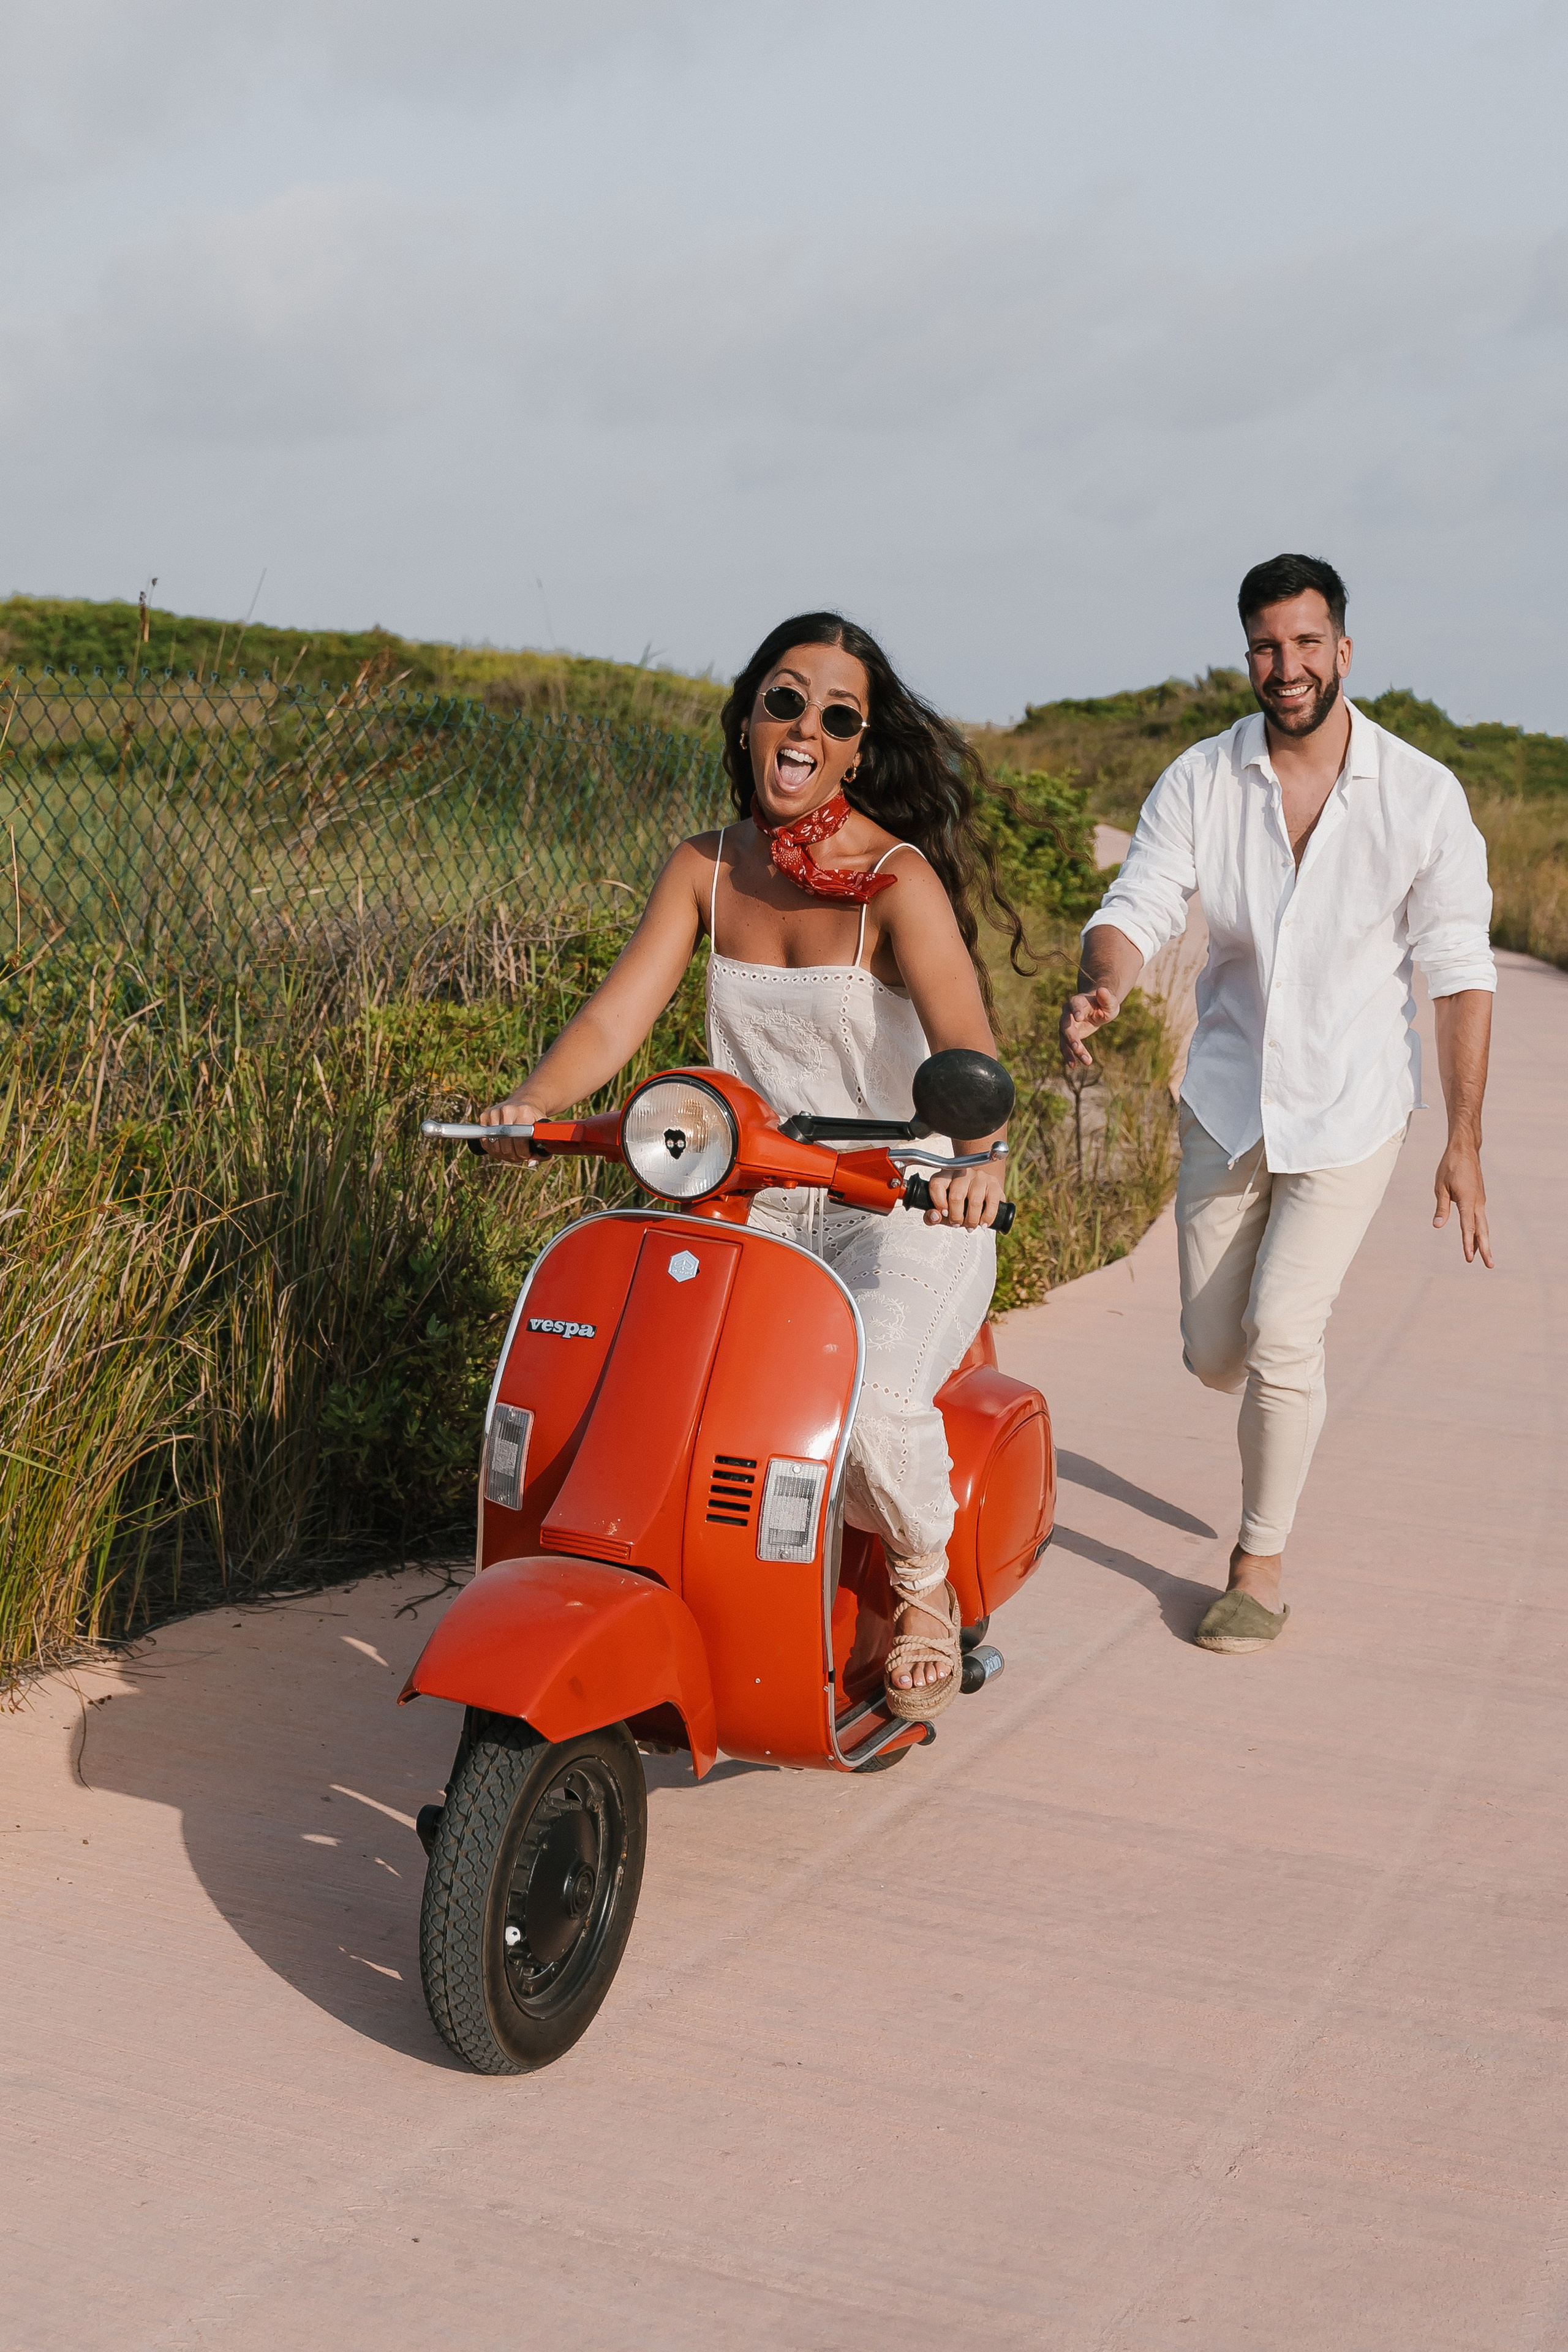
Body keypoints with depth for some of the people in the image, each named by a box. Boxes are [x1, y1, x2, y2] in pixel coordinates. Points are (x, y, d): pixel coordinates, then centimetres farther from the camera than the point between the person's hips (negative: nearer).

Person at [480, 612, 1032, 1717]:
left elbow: (964, 1035, -27)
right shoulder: (706, 869, 4)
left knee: (875, 1402, -30)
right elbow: (618, 1014, -5)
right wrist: (531, 1102, -25)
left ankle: (926, 1580, 5)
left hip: (904, 1213, -5)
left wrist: (979, 1151, -47)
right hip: (752, 1210, 5)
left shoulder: (900, 877, -11)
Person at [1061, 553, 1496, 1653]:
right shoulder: (1200, 781, -5)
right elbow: (1139, 906, -11)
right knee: (1214, 1353, 9)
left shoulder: (1422, 795, -9)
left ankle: (1263, 1564, 6)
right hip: (1230, 1098, 3)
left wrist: (1464, 1142, -7)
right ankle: (1293, 1400, 47)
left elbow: (1461, 971, -6)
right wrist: (1103, 987, -36)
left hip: (1352, 1107, -3)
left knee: (1281, 1330, -15)